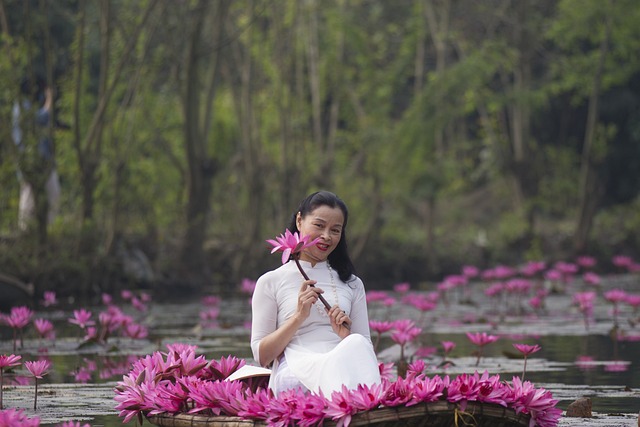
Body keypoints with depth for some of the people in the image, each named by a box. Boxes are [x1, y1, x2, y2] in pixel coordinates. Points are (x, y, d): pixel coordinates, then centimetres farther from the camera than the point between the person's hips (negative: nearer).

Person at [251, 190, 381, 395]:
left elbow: (366, 349, 20)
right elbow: (261, 356, 9)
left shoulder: (352, 284, 26)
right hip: (294, 374, -3)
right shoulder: (271, 282, 15)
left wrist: (346, 337, -2)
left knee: (356, 344, -36)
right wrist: (299, 317, -3)